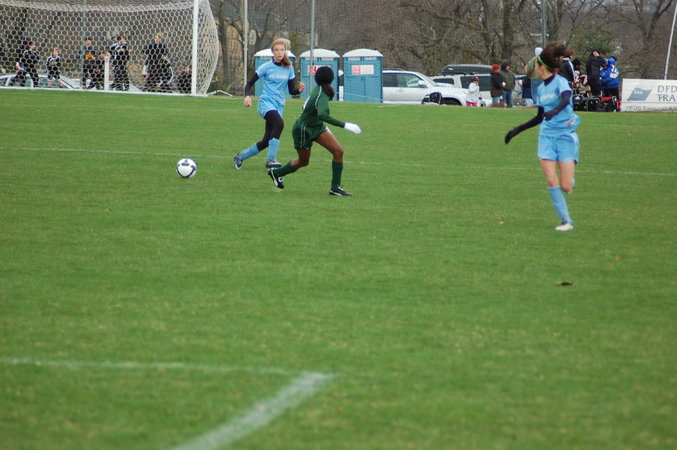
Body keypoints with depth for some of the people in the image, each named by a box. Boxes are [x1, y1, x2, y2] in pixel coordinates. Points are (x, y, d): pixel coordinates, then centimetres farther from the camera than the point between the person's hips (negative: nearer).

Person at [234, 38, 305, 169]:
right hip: (266, 103, -5)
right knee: (279, 123, -35)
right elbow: (249, 84, 0)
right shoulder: (266, 67, -2)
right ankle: (271, 159, -36)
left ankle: (240, 156, 26)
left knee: (266, 142, 3)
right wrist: (247, 96, -19)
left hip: (279, 105, 5)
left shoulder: (289, 69, 10)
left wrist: (299, 89, -9)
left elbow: (291, 90, 13)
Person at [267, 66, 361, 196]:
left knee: (338, 151, -7)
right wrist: (344, 125, -53)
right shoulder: (322, 96, -33)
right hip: (303, 130, -8)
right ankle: (277, 173, 39)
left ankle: (335, 187, -3)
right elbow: (322, 115, -51)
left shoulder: (318, 89, -5)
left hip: (317, 127, 8)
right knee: (303, 161, 12)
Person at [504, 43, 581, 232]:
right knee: (551, 181, -11)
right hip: (547, 136, 6)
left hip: (566, 136, -6)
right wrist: (517, 130, 27)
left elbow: (566, 99, -30)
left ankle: (570, 179, 29)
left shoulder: (560, 82, -8)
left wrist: (554, 111, -50)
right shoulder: (541, 88, 13)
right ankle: (566, 220, -5)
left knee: (566, 187, -9)